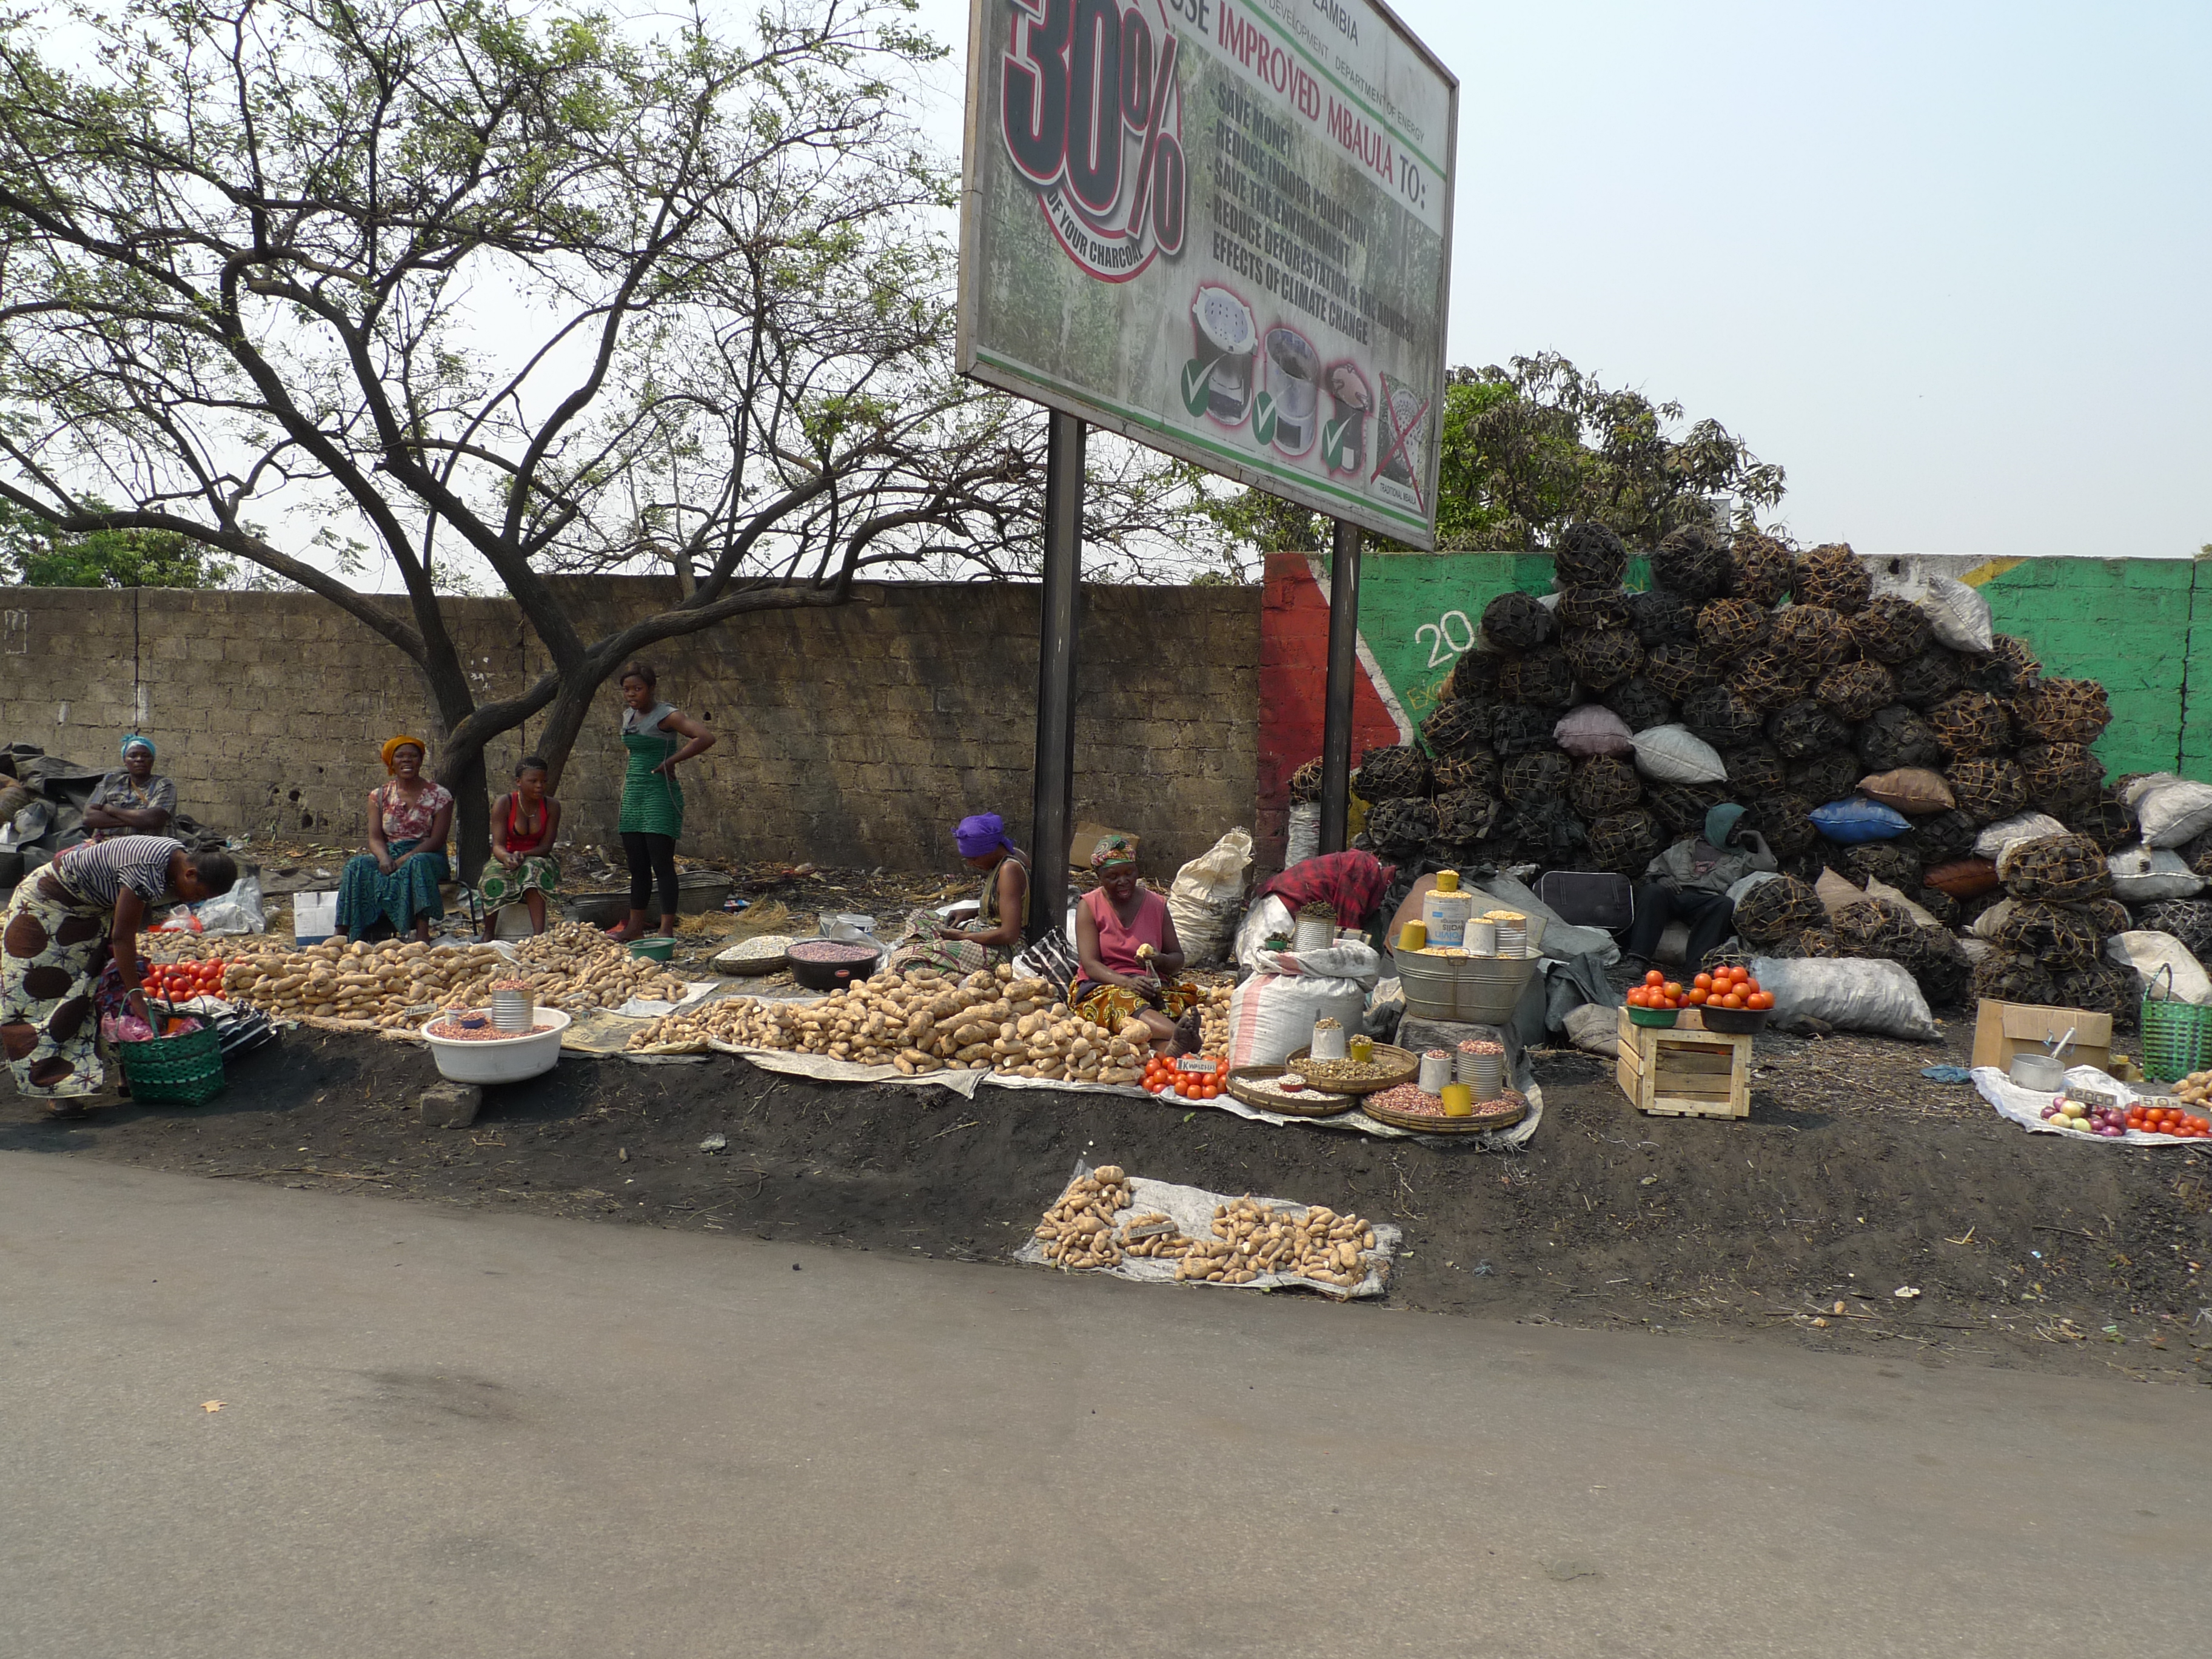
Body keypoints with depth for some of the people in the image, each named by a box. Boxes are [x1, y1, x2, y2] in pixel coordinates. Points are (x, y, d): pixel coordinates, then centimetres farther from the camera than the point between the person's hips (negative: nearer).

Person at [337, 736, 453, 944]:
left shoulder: (439, 795, 1)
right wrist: (384, 858, -21)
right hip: (389, 855, 3)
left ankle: (422, 935, -45)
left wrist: (407, 858, -22)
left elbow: (437, 840, -7)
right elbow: (375, 837, 2)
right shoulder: (380, 795, 10)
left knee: (417, 864, -38)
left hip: (426, 855, -3)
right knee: (358, 865, -28)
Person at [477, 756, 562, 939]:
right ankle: (488, 935, -15)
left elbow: (546, 846, -8)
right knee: (492, 877, -35)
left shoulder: (552, 806, -3)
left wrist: (522, 855, -28)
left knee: (533, 868, -37)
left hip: (537, 860, 0)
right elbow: (498, 845, -13)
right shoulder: (503, 805, -7)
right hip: (506, 860, 0)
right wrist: (507, 857, -38)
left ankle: (539, 936, -50)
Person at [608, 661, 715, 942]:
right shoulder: (629, 715, 12)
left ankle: (667, 931, -6)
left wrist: (670, 762, -18)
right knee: (637, 866, 12)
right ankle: (635, 927, 20)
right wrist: (624, 800, 20)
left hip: (660, 794, -8)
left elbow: (706, 738, -24)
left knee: (662, 865, -8)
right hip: (633, 793, 8)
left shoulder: (665, 715, -12)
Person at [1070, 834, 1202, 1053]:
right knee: (1123, 1002, -39)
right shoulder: (1089, 906, 5)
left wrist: (1160, 961, -12)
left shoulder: (1156, 905, 13)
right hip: (1103, 987, -3)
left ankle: (1172, 1046, -67)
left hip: (1150, 985, 3)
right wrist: (1127, 982, -25)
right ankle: (1178, 1036, -68)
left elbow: (1178, 959, 14)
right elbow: (1090, 964, -7)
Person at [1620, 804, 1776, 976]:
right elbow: (1656, 866, 22)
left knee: (1725, 905, -35)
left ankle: (1697, 963, -43)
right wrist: (1660, 878, -1)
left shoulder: (1741, 858, 33)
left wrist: (1758, 838, 27)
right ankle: (1638, 960, -45)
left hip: (1706, 901, 1)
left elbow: (1768, 865, 17)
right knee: (1653, 892, -35)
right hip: (1676, 893, -1)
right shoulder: (1688, 846, 30)